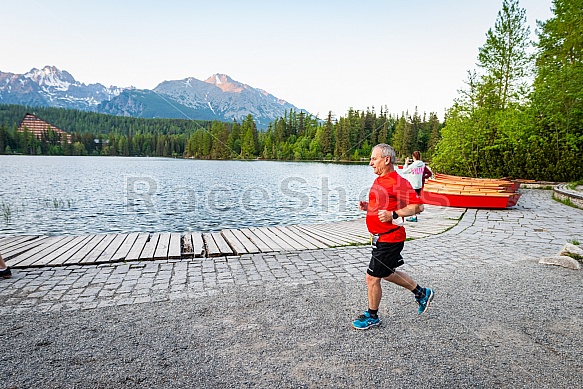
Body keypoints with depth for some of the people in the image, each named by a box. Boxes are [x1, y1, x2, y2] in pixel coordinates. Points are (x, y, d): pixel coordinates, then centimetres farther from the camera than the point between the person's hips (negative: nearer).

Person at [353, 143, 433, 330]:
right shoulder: (379, 180, 11)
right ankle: (422, 293, 42)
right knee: (388, 274, 24)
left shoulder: (398, 182, -19)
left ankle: (372, 316, 23)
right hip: (382, 237, 10)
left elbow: (418, 206, -21)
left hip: (389, 239, -10)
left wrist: (393, 215, -27)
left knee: (372, 278, 1)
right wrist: (368, 206, 7)